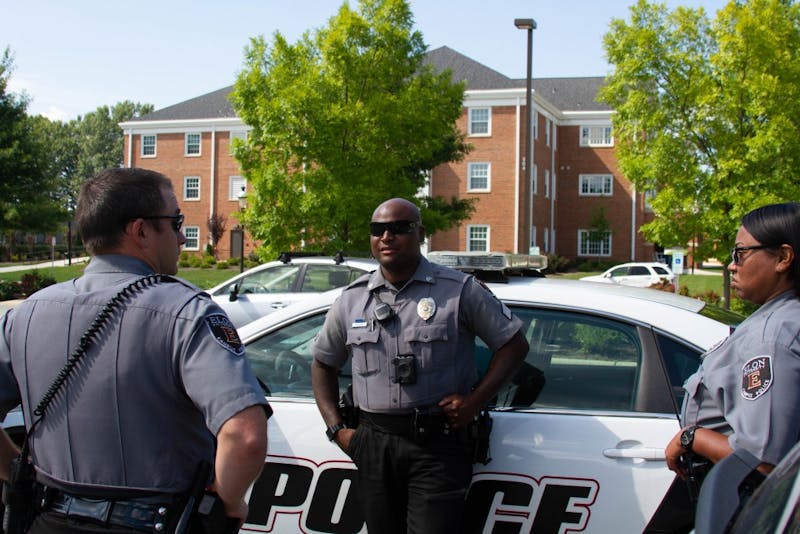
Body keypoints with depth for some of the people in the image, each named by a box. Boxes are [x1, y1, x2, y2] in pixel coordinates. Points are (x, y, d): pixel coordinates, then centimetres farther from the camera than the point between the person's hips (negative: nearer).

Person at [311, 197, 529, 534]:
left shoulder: (459, 290, -1)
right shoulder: (352, 299, 10)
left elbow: (514, 344, 2)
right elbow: (323, 363, 19)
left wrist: (475, 401, -9)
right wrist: (336, 429, 8)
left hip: (437, 444, -4)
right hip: (373, 445, 4)